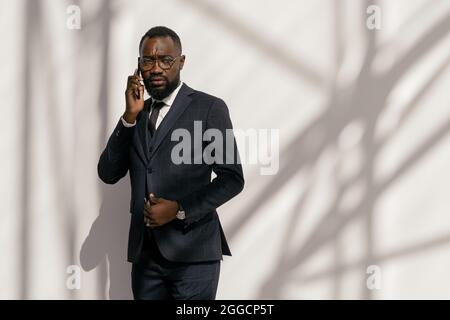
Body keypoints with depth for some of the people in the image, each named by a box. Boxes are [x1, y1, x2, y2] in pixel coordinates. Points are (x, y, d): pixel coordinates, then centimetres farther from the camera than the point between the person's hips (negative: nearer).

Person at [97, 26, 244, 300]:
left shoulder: (209, 108, -2)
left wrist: (180, 210, -14)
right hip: (145, 252, 4)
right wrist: (130, 116, -6)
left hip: (192, 250, -4)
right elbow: (108, 174, 4)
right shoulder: (136, 114, 12)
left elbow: (232, 178, -4)